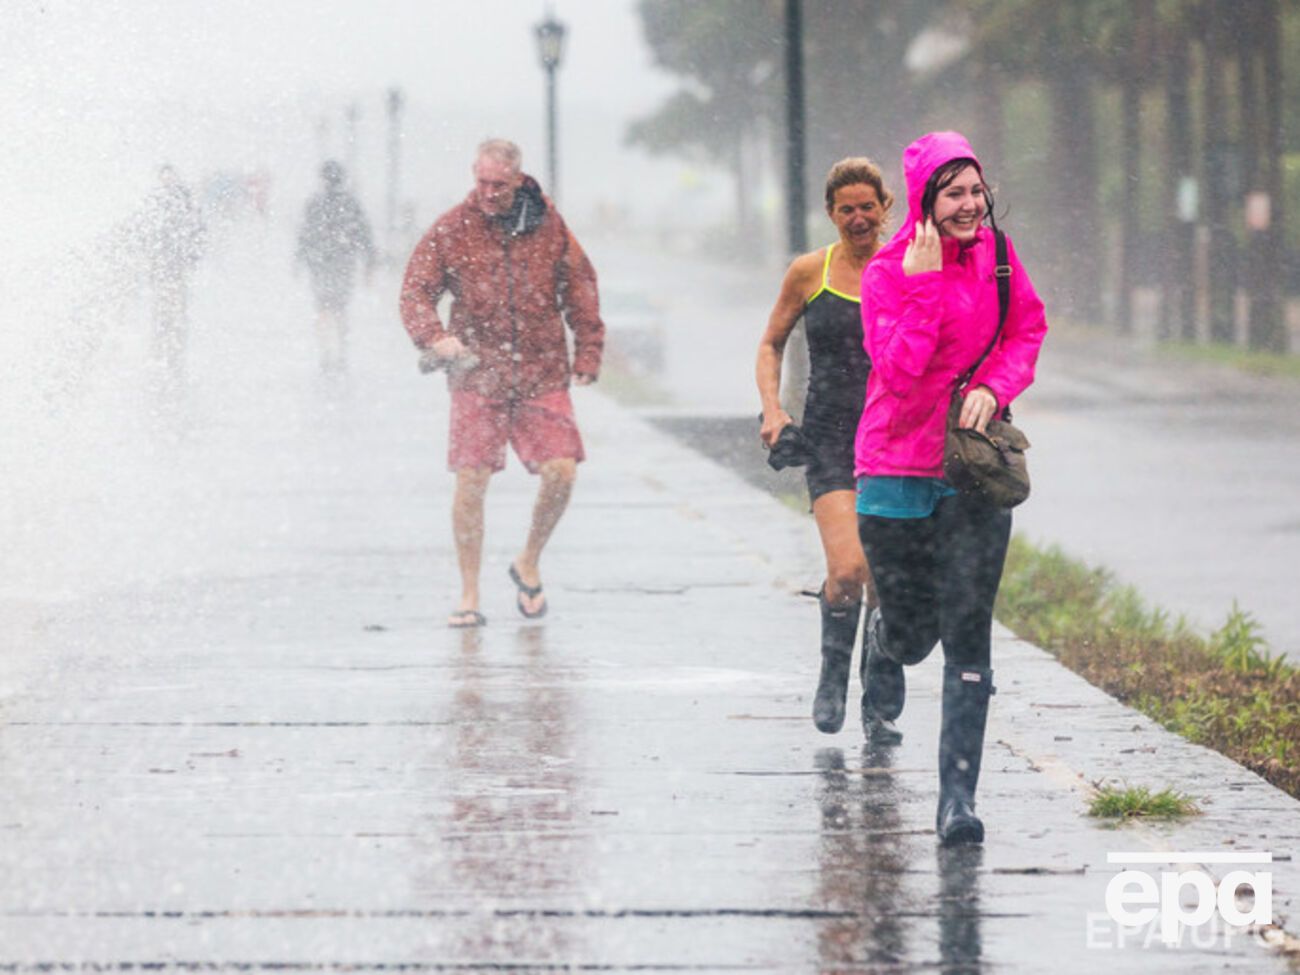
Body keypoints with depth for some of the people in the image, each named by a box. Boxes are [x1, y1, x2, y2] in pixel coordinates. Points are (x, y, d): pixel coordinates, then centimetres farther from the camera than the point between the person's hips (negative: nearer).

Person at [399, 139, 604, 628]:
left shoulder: (548, 224, 4)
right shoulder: (451, 230, -1)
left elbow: (580, 287, 12)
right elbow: (416, 291, -2)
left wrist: (587, 353, 7)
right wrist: (434, 337, -21)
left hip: (542, 373, 2)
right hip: (477, 373, -2)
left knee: (561, 472, -8)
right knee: (471, 481, -7)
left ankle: (528, 563, 18)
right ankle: (468, 595, 4)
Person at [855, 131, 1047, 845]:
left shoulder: (997, 255, 0)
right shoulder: (889, 272, -11)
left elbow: (1027, 332, 14)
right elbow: (897, 371, -22)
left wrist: (993, 387, -5)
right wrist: (923, 284, -27)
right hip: (899, 469, -2)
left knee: (967, 633, -8)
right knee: (912, 629, 9)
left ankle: (958, 799, -7)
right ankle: (883, 656, 50)